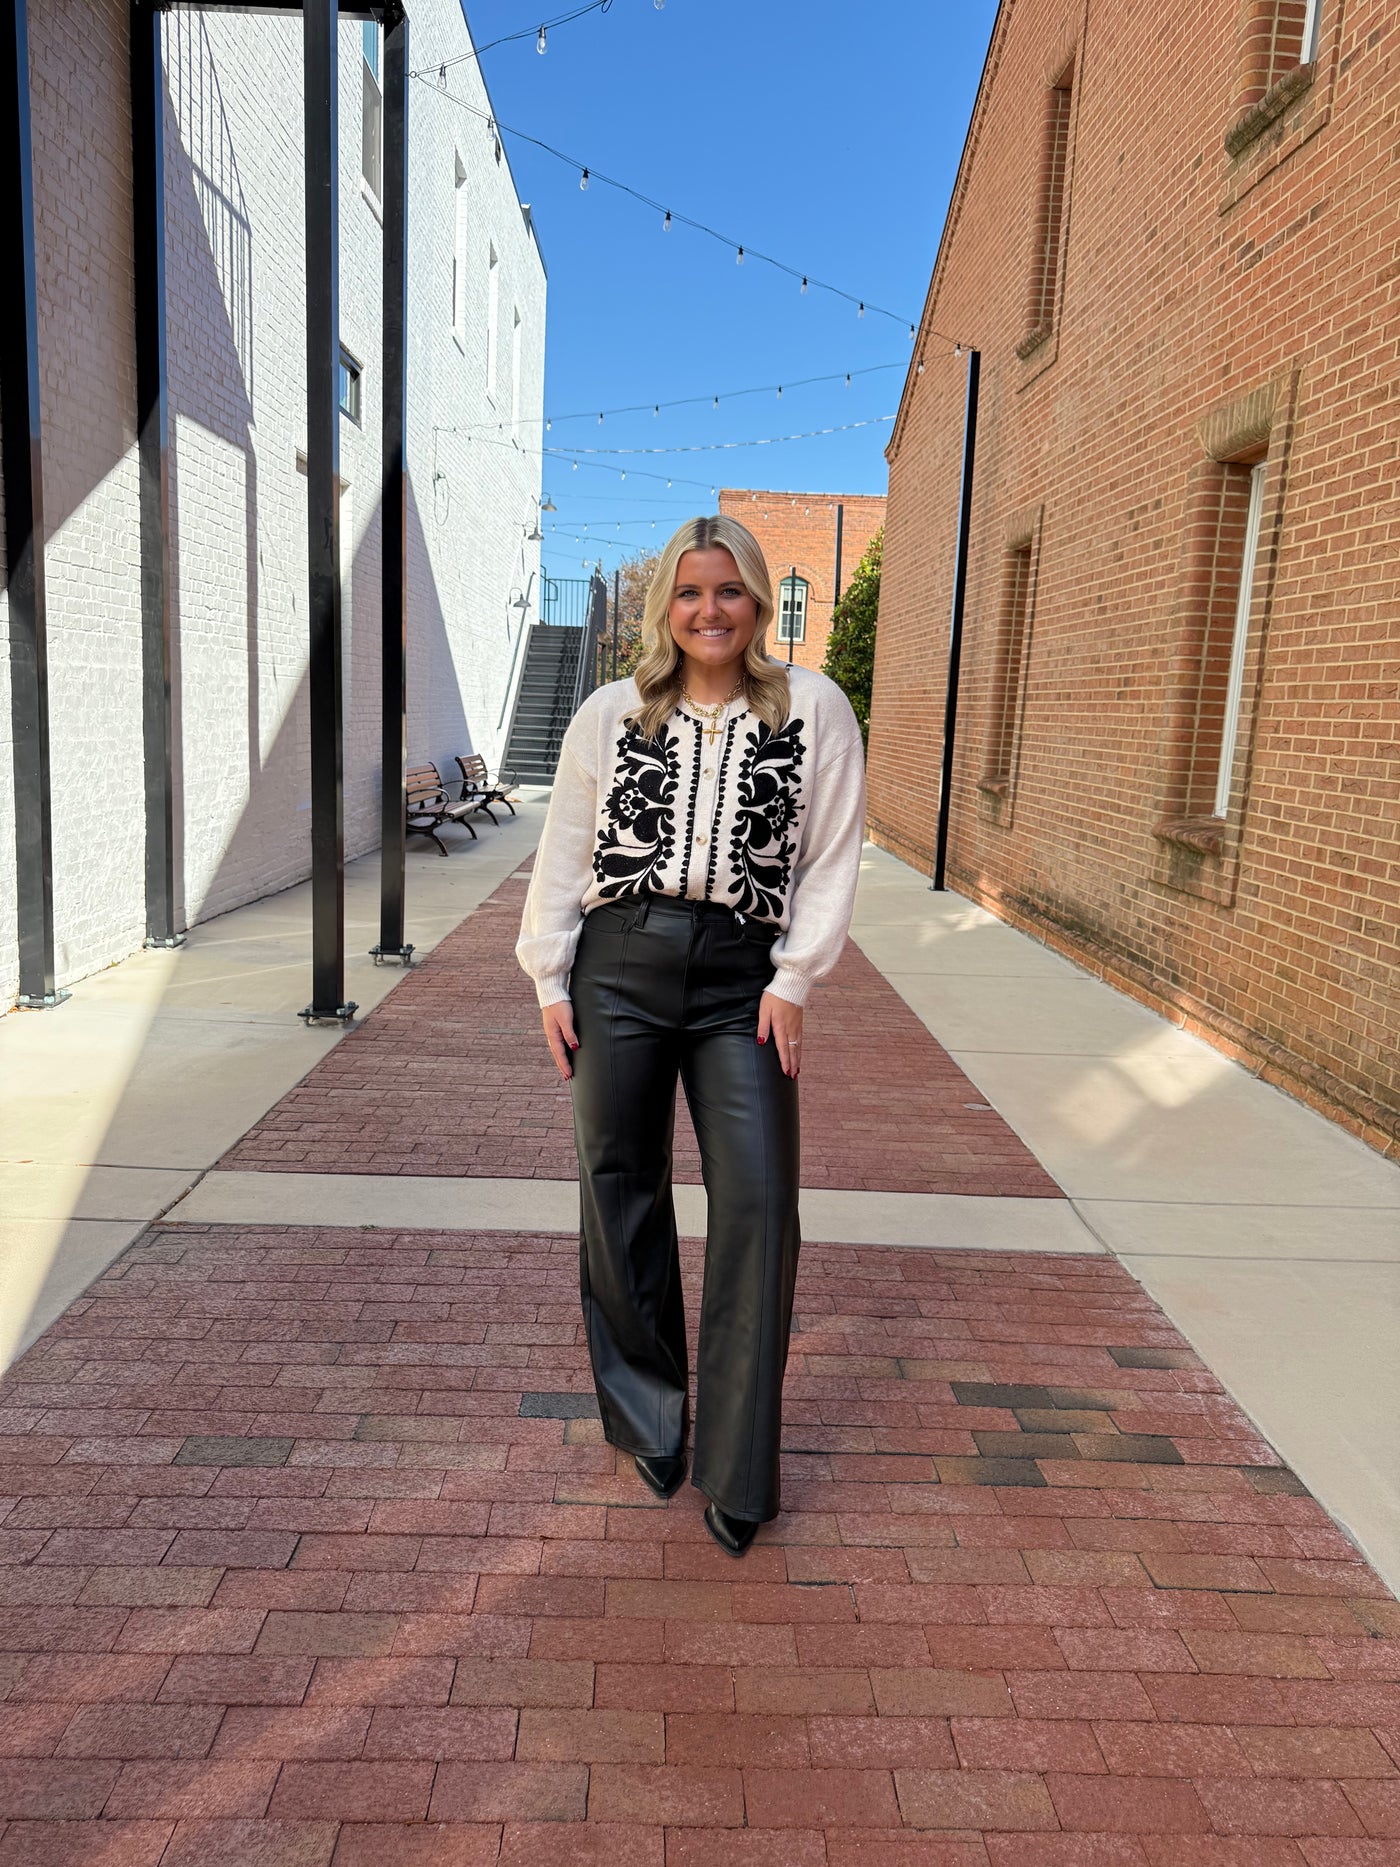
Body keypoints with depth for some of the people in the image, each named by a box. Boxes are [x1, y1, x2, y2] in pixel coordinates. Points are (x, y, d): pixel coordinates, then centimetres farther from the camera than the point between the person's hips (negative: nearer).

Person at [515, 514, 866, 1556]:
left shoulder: (814, 709, 4)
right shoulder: (611, 713, 9)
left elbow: (833, 856, 2)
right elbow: (565, 852, 10)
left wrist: (793, 980, -4)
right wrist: (550, 981, 5)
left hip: (742, 978, -1)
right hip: (618, 968, 2)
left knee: (758, 1207, -5)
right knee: (622, 1197, 9)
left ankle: (736, 1474, 10)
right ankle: (648, 1421, 30)